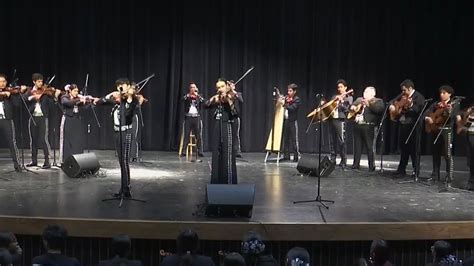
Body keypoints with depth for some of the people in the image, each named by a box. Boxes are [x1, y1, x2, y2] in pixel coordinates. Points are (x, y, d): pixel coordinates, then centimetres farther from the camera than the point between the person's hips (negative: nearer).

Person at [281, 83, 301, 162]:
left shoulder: (297, 100, -5)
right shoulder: (286, 98, 13)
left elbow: (292, 108, -17)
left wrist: (285, 104, -27)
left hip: (292, 121, -6)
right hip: (285, 120, 6)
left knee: (294, 139, -4)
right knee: (285, 138, 8)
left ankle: (296, 156, -2)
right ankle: (286, 155, 14)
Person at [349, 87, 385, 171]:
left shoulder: (378, 101, 3)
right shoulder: (359, 99, 21)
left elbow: (379, 109, -14)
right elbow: (353, 105, 20)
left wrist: (369, 104, -22)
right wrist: (353, 107, -3)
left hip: (368, 126, -6)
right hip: (358, 125, 6)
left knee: (370, 147, -6)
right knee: (357, 145, 10)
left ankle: (371, 166, -1)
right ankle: (356, 164, 18)